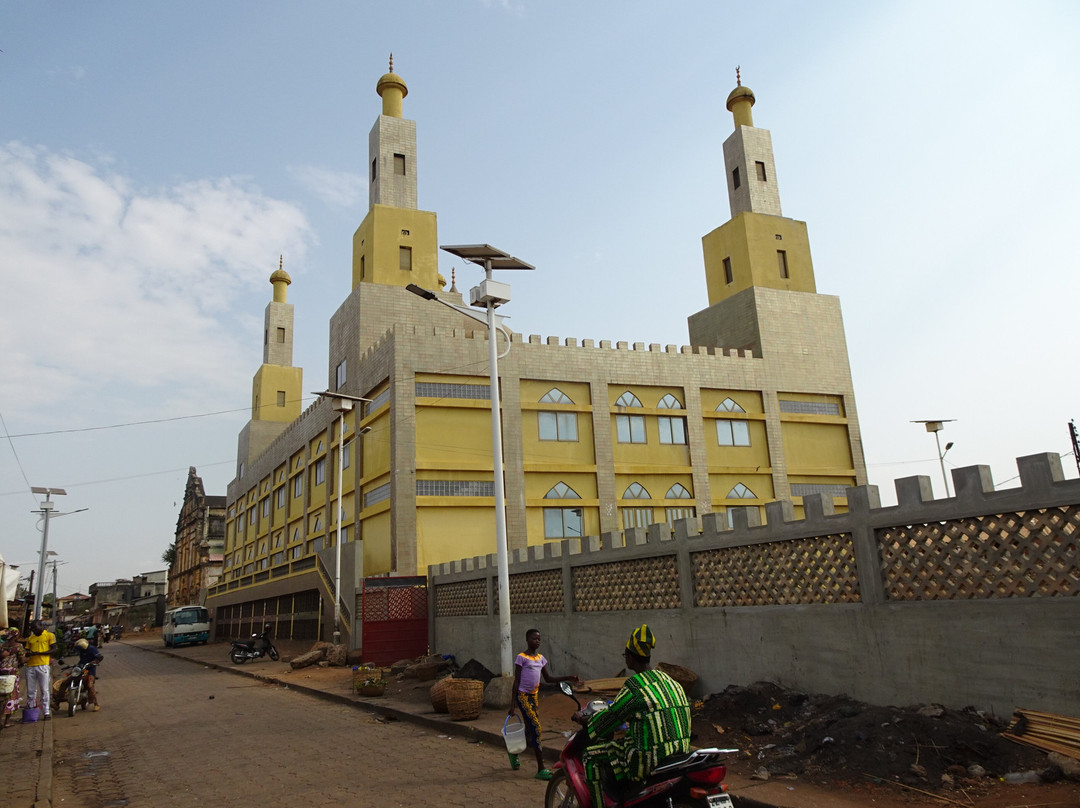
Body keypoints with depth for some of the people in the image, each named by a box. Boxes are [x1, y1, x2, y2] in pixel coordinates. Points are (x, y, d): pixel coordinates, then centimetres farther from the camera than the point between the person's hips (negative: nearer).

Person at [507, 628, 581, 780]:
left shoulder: (540, 658, 12)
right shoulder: (522, 657, -8)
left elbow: (548, 678, 14)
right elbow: (516, 681, -8)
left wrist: (568, 678, 5)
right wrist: (513, 703, -10)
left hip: (534, 696, 7)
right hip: (523, 695, -7)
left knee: (530, 730, 12)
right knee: (536, 728, -12)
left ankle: (514, 752, 39)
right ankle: (541, 769, -9)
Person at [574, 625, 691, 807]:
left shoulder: (633, 686, -16)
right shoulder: (671, 681, 9)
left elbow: (608, 720, -7)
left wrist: (583, 720, 13)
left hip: (649, 762, -8)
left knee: (591, 756, 4)